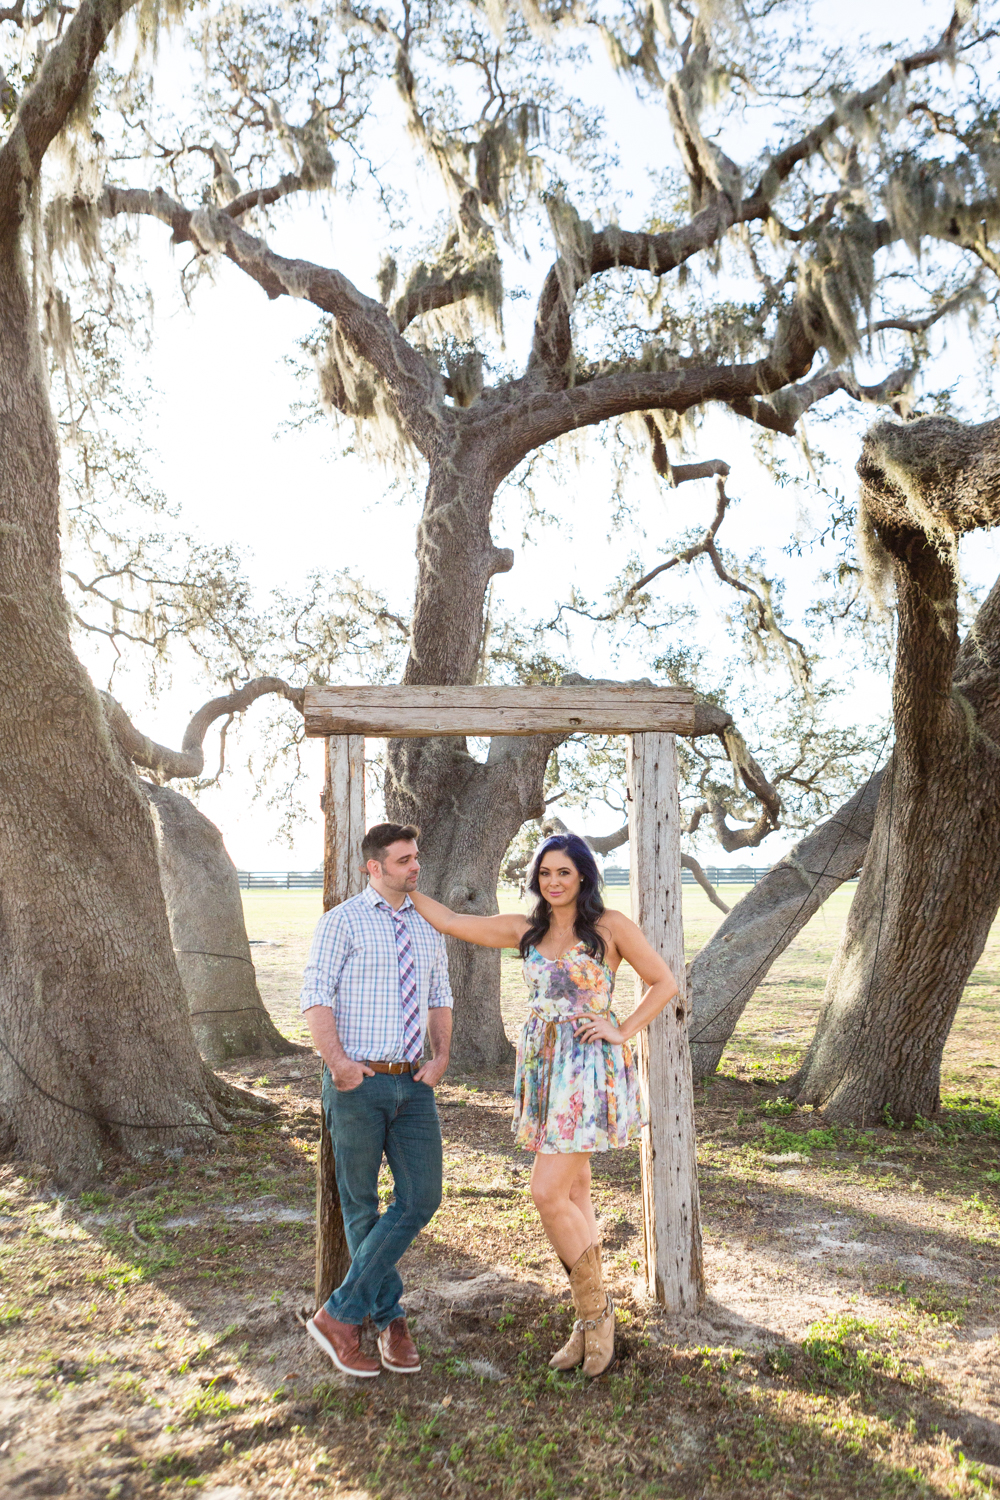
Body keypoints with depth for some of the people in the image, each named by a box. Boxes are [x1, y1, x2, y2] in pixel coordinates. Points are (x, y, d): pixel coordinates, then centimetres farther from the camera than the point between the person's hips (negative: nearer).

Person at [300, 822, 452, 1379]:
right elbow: (317, 996, -10)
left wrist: (442, 1055, 2)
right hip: (358, 1083, -4)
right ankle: (391, 1320, 23)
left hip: (413, 1083, 5)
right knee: (362, 1206, 7)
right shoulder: (342, 921, -4)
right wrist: (337, 1059, -21)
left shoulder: (429, 926, 12)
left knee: (422, 1198, -3)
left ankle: (342, 1313, 9)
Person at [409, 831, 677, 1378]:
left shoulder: (611, 927, -6)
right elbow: (452, 922, 8)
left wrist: (622, 1032, -7)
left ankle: (595, 1308, 11)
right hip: (542, 1065, 5)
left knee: (549, 1193, -10)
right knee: (572, 1194, 11)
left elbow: (664, 983, 0)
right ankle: (591, 1319, 23)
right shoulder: (527, 930, 7)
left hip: (590, 1069, -5)